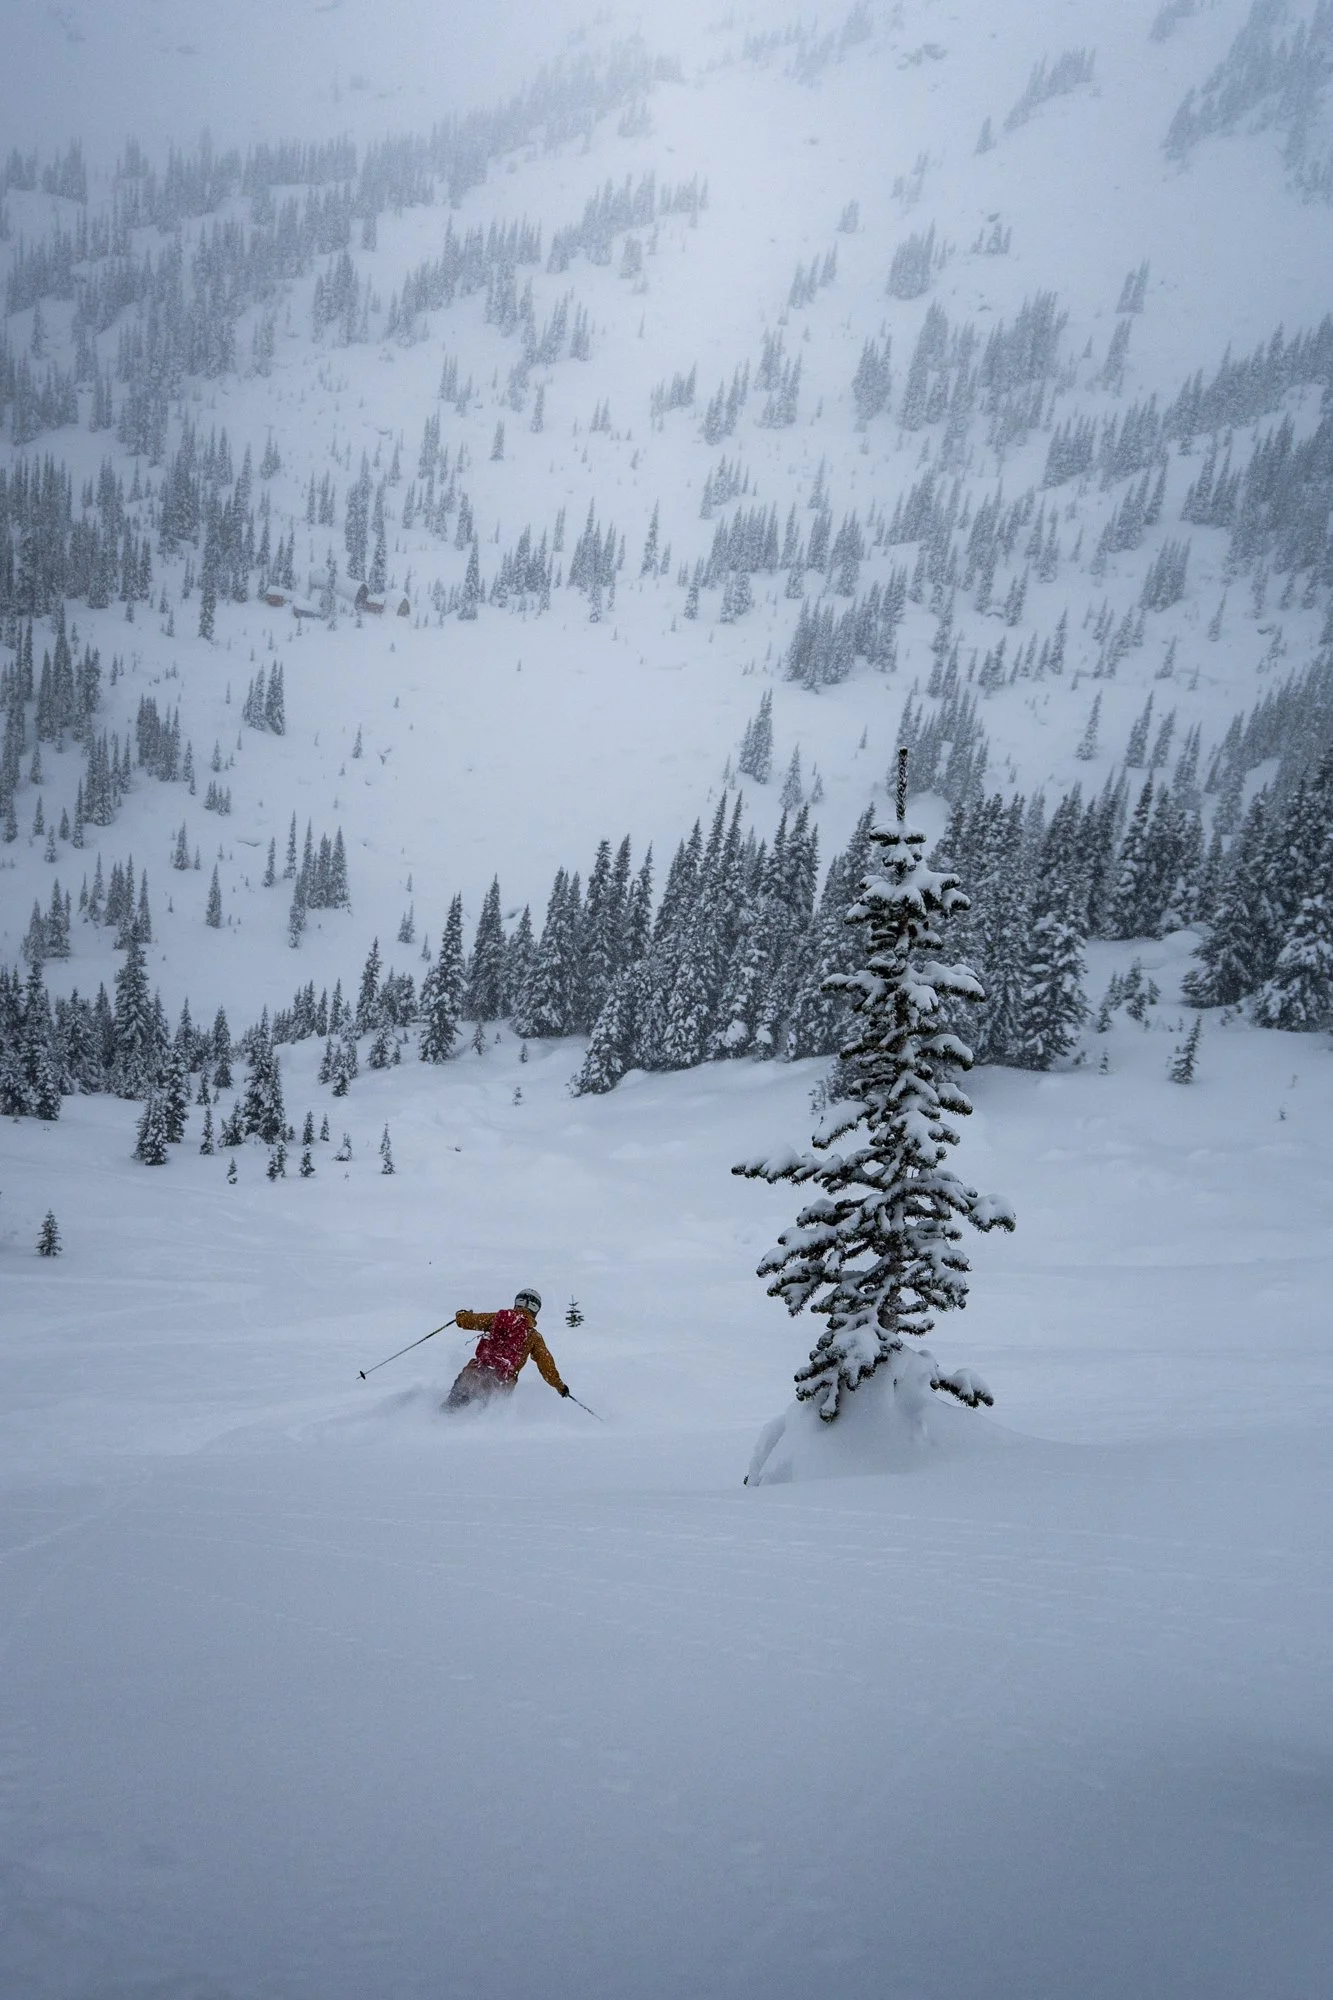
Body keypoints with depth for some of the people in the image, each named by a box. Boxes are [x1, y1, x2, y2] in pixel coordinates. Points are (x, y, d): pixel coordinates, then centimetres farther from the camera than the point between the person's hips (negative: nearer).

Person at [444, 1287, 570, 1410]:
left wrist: (461, 1314, 40)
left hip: (477, 1372, 1)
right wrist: (559, 1385, 18)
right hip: (502, 1384, -1)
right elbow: (546, 1364, 7)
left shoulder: (497, 1317, 9)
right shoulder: (534, 1337, 5)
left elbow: (469, 1320, 16)